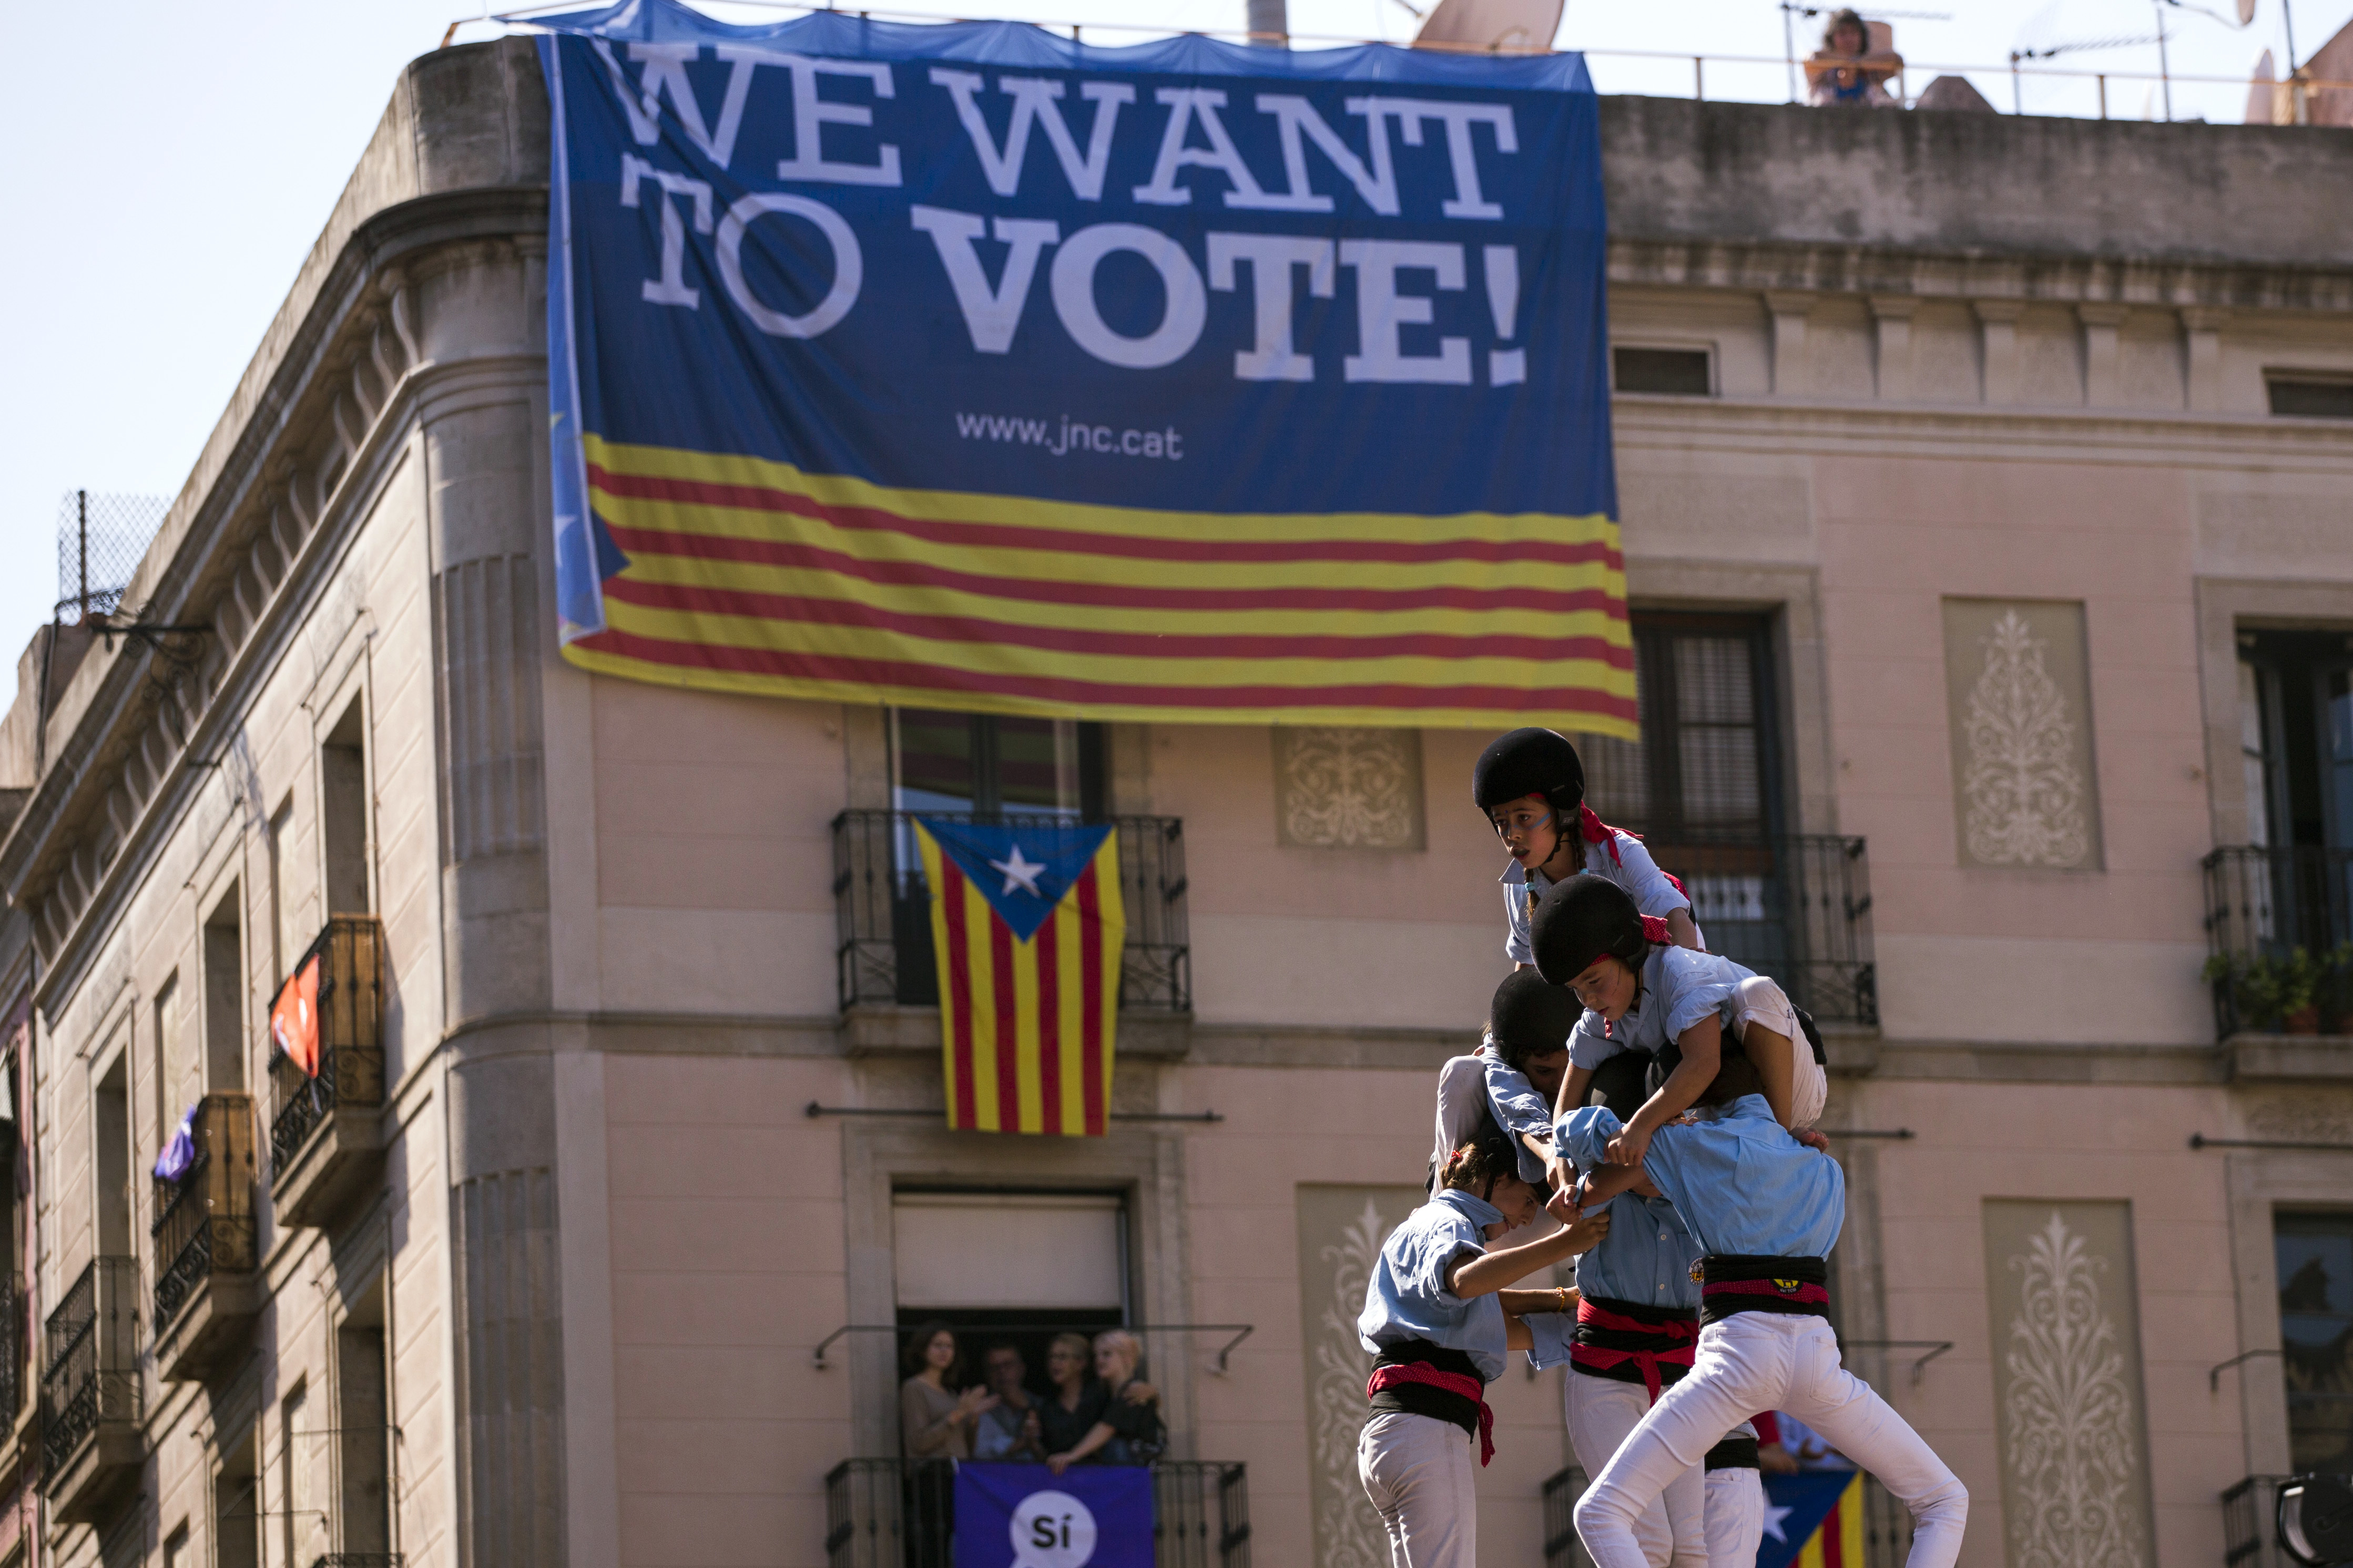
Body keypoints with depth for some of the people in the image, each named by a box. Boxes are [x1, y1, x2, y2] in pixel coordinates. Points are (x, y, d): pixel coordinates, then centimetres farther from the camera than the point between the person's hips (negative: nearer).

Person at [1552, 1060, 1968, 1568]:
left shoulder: (1693, 1145, 11)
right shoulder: (1828, 1172, 24)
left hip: (1738, 1351, -3)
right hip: (1817, 1355, 3)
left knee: (1600, 1513, -1)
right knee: (1945, 1501, 16)